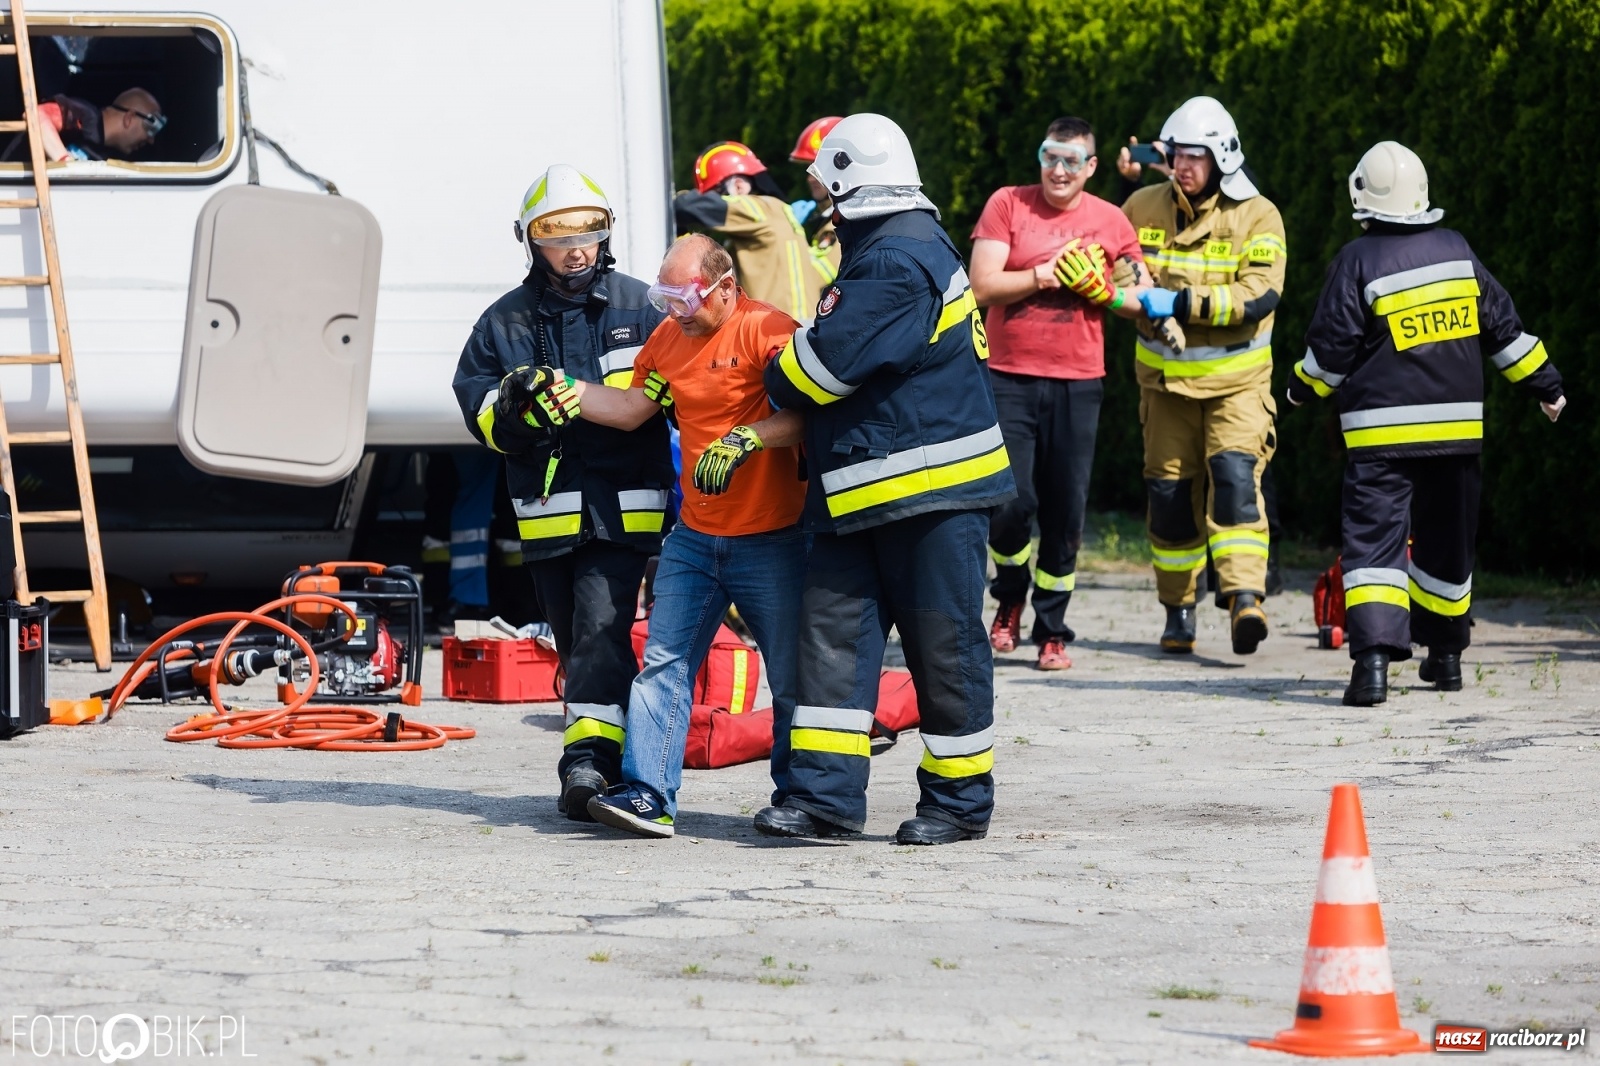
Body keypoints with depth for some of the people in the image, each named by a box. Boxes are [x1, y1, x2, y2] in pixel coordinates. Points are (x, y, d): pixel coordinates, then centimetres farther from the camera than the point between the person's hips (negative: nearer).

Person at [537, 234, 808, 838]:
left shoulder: (766, 330, -14)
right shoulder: (669, 339, 10)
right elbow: (633, 408, 17)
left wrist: (743, 441, -36)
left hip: (771, 540, -6)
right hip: (694, 538, 6)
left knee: (793, 679, 4)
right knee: (663, 664, -5)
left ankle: (795, 797, 18)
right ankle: (648, 797, -9)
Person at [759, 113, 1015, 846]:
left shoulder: (899, 264, -18)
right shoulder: (884, 255, 17)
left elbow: (824, 366, -22)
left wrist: (776, 380, -1)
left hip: (932, 489, -10)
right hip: (861, 495, 10)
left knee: (943, 646, 0)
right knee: (834, 627, 2)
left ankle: (960, 799, 9)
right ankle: (827, 793, 1)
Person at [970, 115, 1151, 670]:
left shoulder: (1110, 222, 8)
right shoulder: (1007, 205, 2)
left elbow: (1141, 300, 11)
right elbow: (983, 286, -7)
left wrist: (1100, 289, -7)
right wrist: (1045, 276, -13)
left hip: (1078, 382, 2)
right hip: (1009, 377, -2)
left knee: (1066, 510, 1)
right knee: (1012, 500, -10)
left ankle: (1052, 630, 12)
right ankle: (1010, 598, 20)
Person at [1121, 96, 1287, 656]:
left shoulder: (1258, 217, -9)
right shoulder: (1143, 208, 1)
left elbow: (1260, 295, -19)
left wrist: (1181, 302, -25)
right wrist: (1135, 297, -11)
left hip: (1236, 380, -3)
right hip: (1166, 376, 3)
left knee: (1235, 475, -20)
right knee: (1170, 491, 4)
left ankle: (1245, 597, -27)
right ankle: (1179, 609, 16)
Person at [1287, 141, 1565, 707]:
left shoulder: (1359, 261, -8)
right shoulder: (1457, 250, 6)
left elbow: (1331, 346, -6)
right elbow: (1503, 326, 11)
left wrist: (1304, 387, 13)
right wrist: (1546, 384, 22)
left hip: (1382, 431, -4)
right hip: (1456, 424, 4)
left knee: (1374, 538, -8)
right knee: (1446, 539, 18)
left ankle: (1373, 656, -26)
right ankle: (1444, 654, 30)